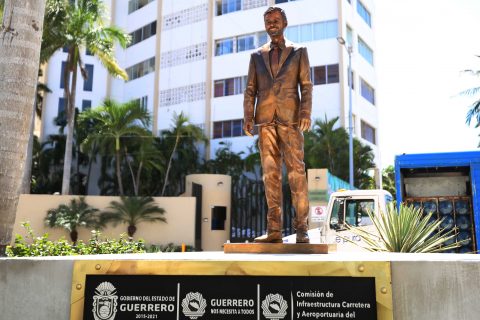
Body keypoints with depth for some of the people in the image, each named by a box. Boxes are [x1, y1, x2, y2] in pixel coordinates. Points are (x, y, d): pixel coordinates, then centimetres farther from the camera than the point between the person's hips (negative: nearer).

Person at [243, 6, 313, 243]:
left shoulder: (299, 51, 12)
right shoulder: (257, 56, 19)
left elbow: (306, 86, 3)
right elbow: (250, 90, 12)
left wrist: (306, 113, -13)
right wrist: (247, 118, -2)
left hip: (290, 118, -2)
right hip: (265, 120, 2)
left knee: (296, 172, -7)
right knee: (271, 174, -1)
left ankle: (301, 228, -3)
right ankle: (274, 230, 1)